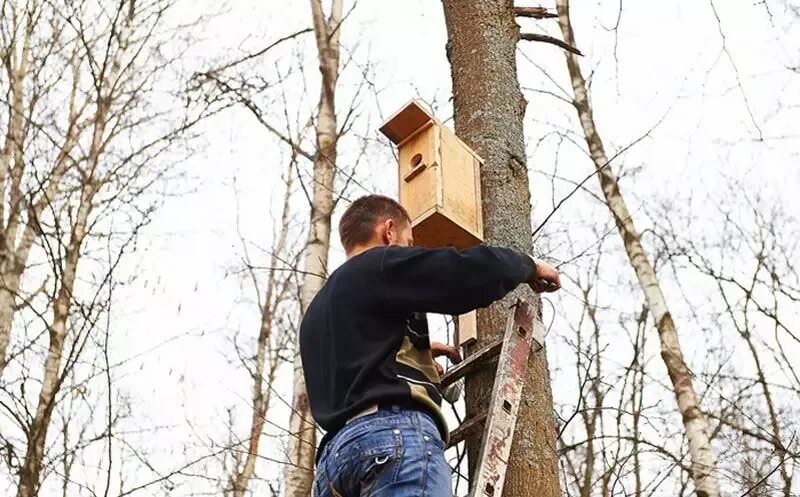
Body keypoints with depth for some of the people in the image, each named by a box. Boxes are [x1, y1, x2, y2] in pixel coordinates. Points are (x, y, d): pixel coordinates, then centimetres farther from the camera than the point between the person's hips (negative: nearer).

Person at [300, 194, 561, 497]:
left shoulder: (317, 310, 33)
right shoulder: (381, 265, 7)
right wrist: (529, 267, 15)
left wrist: (414, 353, 44)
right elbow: (475, 271, -3)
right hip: (395, 433, -8)